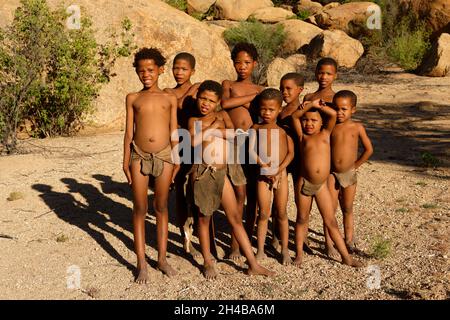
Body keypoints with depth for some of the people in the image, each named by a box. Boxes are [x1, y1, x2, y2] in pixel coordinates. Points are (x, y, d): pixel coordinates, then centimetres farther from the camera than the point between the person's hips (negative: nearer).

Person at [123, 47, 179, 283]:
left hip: (164, 156, 0)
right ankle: (142, 263, 10)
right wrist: (126, 161, 2)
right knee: (140, 209, 3)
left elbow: (174, 133, 9)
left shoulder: (169, 98, 8)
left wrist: (177, 161, 6)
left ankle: (162, 258, 20)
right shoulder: (133, 98, 7)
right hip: (139, 156, 0)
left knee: (161, 208, 9)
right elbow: (129, 132, 7)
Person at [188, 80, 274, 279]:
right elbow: (194, 141, -16)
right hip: (202, 173, -2)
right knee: (204, 218, 8)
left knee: (236, 218, 4)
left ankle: (253, 264, 8)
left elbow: (232, 134, -7)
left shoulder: (222, 116, 11)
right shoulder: (194, 121, 4)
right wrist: (212, 127, -9)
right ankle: (208, 262, 24)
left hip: (221, 173, 3)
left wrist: (212, 130, -9)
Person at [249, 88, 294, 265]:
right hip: (263, 175, 0)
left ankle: (285, 250, 17)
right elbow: (251, 150, -5)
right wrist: (261, 164, -19)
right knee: (263, 213, 2)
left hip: (281, 174, 0)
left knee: (281, 213, 7)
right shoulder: (256, 128, 4)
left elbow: (291, 153, -4)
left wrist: (278, 171, -14)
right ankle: (260, 250, 11)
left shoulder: (283, 130, 3)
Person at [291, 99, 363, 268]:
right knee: (302, 219, 11)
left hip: (322, 185, 1)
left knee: (331, 221, 6)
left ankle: (346, 257, 10)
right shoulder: (302, 136, 3)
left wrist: (318, 106, -1)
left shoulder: (325, 134, 6)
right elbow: (294, 116, -5)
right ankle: (299, 254, 24)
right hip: (304, 183, 0)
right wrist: (310, 105, -8)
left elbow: (333, 114, -4)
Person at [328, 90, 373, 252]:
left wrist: (355, 165, 4)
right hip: (332, 173, -1)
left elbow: (369, 149, 3)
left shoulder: (357, 127, -4)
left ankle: (349, 240, 25)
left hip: (349, 174, 1)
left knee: (347, 209, 12)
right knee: (331, 208, -4)